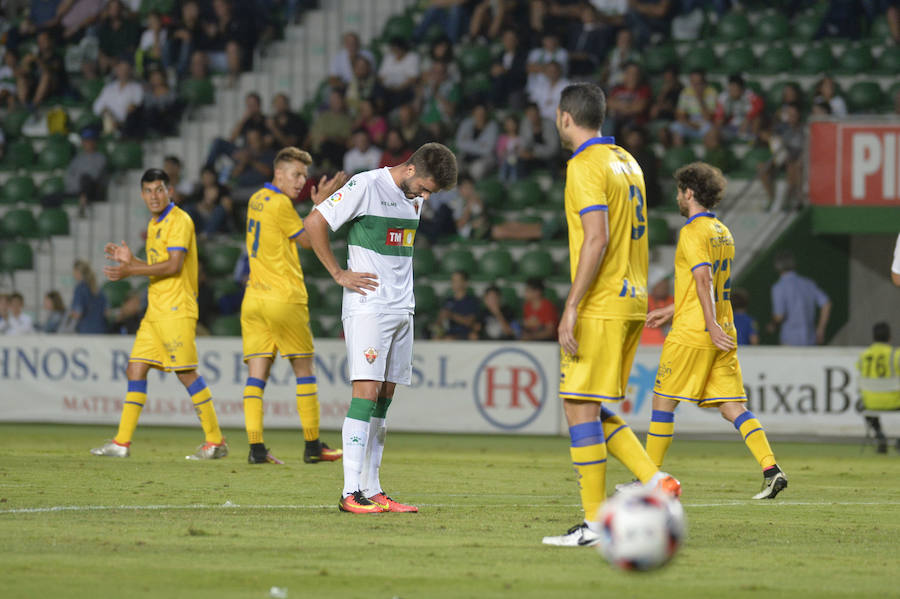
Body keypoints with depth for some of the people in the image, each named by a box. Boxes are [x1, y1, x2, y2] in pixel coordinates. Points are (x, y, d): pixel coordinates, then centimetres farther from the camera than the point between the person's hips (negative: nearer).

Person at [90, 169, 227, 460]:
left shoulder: (179, 221, -10)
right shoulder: (154, 225, 18)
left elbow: (174, 265, -19)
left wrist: (130, 271, -19)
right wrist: (130, 260, 11)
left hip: (176, 310, -9)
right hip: (155, 312, 9)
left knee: (186, 373, -9)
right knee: (135, 370, 4)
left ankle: (215, 441, -2)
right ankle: (122, 442, 5)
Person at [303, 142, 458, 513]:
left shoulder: (415, 199, 13)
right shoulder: (366, 186, -10)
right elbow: (313, 223, -11)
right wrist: (339, 274, -9)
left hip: (402, 310, 8)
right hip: (368, 308, -8)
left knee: (385, 396, 6)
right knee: (367, 390, -14)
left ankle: (372, 490, 9)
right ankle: (351, 492, -16)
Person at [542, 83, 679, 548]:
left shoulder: (586, 166, -11)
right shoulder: (626, 162, 17)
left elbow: (596, 240, -20)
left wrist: (571, 309, -20)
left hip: (599, 306, -9)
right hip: (631, 302, 9)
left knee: (581, 408, -5)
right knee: (590, 409, 14)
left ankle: (593, 524, -6)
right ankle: (655, 481, 3)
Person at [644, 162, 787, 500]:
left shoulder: (693, 231, -9)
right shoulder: (723, 232, 17)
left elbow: (703, 278, -21)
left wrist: (711, 326, -26)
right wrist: (673, 311, 30)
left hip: (692, 334, -8)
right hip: (722, 336, 8)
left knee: (663, 402, 4)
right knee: (733, 406, 1)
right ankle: (771, 469, -15)